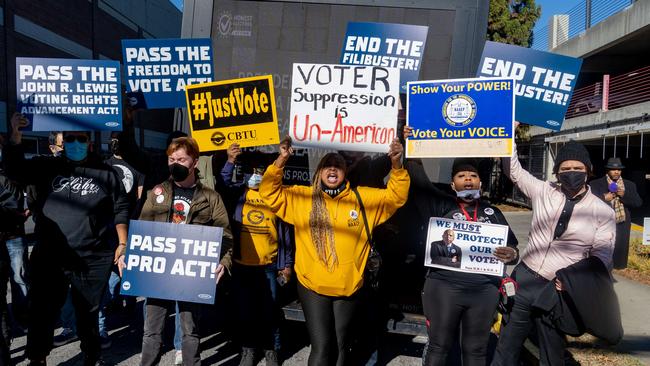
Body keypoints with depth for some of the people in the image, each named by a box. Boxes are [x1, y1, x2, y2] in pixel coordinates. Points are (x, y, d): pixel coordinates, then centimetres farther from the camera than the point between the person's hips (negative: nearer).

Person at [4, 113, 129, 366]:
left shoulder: (105, 173, 3)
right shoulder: (47, 167, 6)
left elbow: (120, 210, 6)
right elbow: (16, 172, -7)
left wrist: (123, 246, 3)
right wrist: (15, 136, -19)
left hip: (93, 259, 0)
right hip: (49, 257, 1)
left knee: (88, 313, 14)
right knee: (41, 313, 6)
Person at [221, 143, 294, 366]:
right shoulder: (240, 191, 2)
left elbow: (285, 232, 3)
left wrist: (287, 264, 2)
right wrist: (230, 162, -34)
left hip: (269, 266, -1)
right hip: (242, 264, 1)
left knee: (269, 310, 9)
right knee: (245, 310, 13)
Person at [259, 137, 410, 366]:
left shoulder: (362, 198, 1)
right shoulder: (301, 197, 0)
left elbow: (396, 196, 2)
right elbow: (269, 192, -4)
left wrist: (396, 165, -15)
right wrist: (281, 160, -17)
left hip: (348, 288, 2)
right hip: (313, 287, -2)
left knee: (340, 345, 17)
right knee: (321, 347, -2)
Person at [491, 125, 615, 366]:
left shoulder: (603, 212, -3)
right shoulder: (544, 191, 3)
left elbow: (602, 257, -3)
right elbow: (513, 170, 10)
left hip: (557, 290, -2)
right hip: (524, 280, 2)